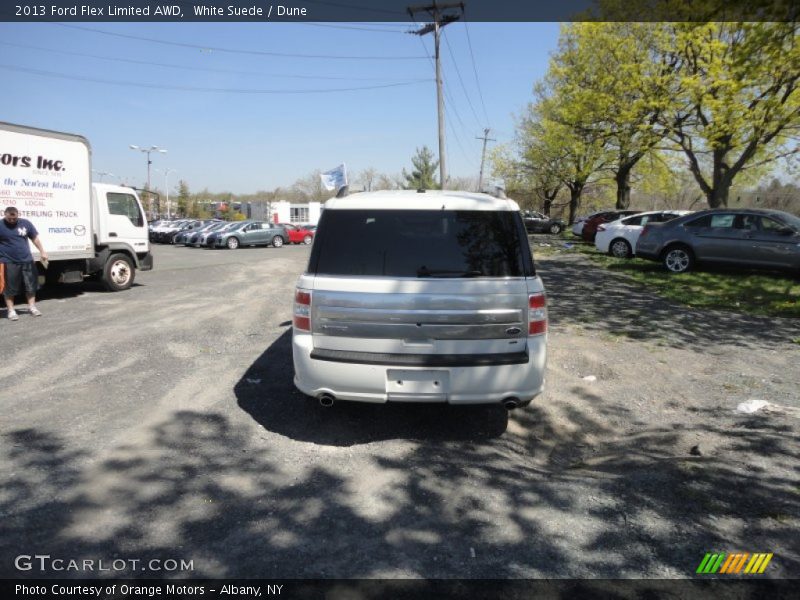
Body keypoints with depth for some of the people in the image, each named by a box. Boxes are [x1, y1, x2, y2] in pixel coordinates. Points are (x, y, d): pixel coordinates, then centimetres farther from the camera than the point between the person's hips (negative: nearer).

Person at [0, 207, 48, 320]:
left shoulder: (25, 223, 4)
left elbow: (35, 238, 11)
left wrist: (42, 251, 7)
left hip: (27, 261, 3)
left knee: (31, 284, 9)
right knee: (10, 287, 3)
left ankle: (32, 307, 21)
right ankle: (11, 310, 12)